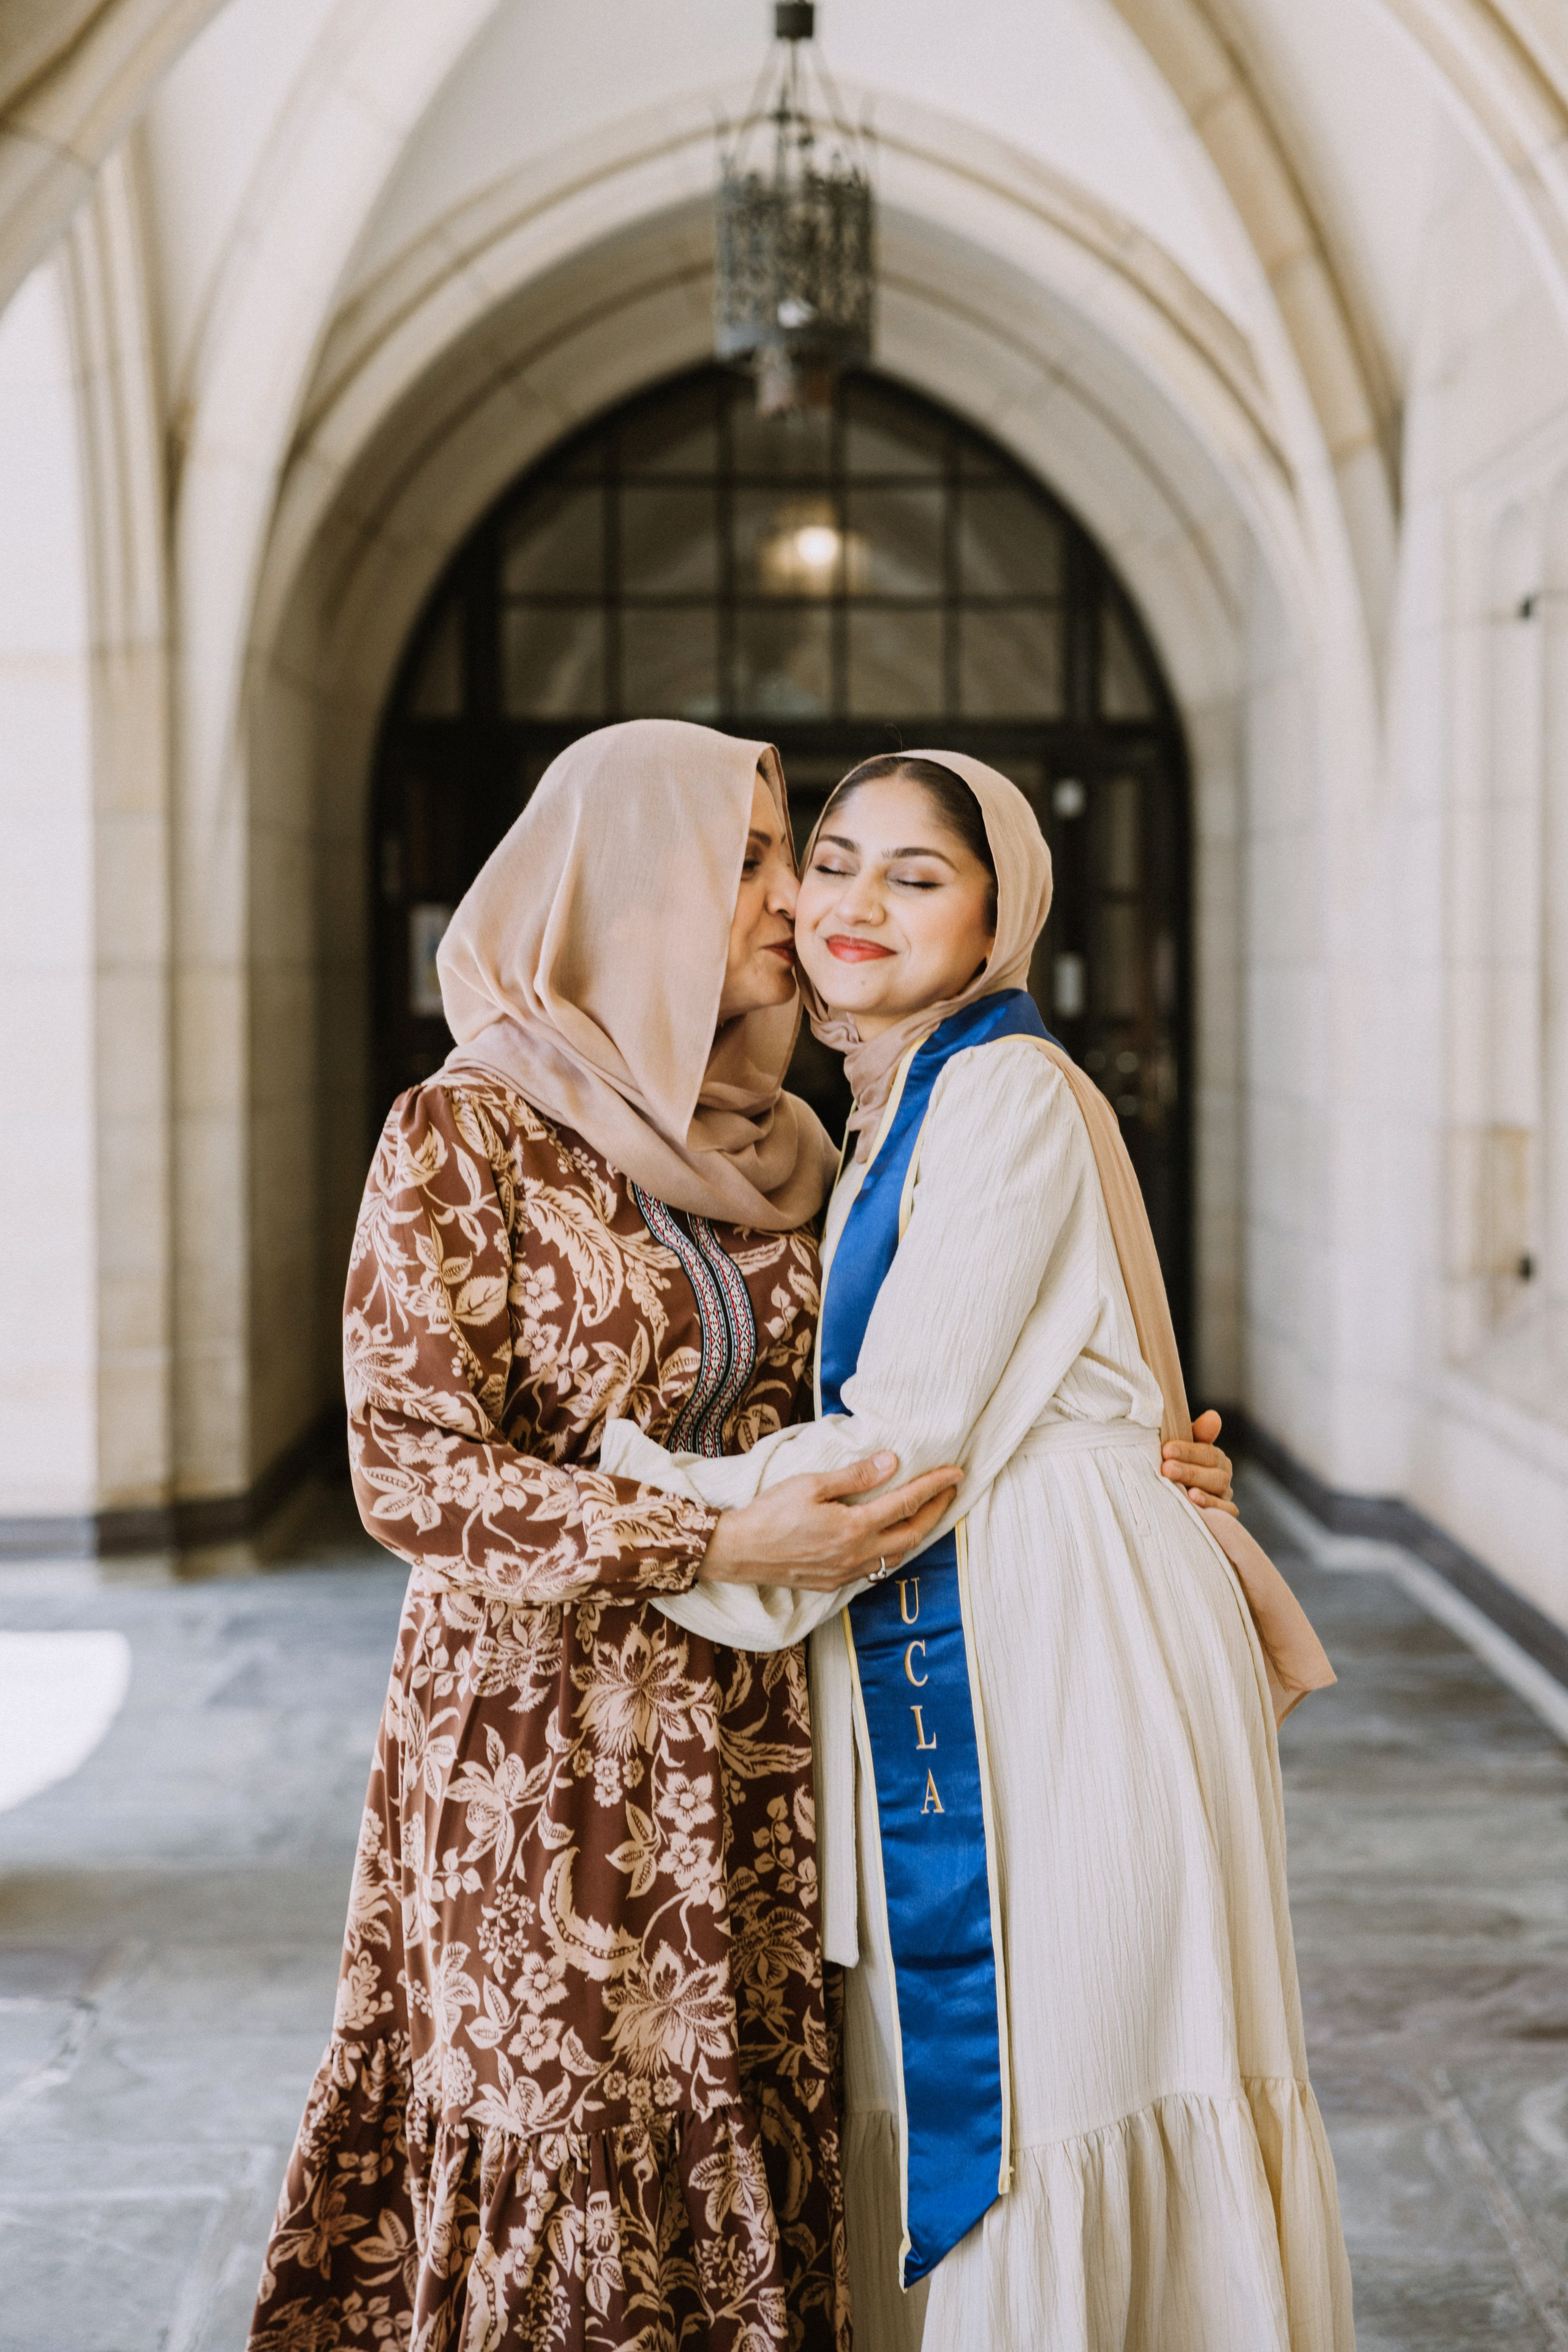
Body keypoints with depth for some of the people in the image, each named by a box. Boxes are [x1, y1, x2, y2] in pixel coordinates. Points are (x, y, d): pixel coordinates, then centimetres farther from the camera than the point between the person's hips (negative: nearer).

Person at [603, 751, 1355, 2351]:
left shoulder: (1009, 1094, -13)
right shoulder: (895, 1109, 17)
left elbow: (909, 1437, -16)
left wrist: (658, 1506, -9)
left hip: (1062, 1661, -9)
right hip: (944, 1672, 9)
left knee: (1046, 2083, -2)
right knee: (940, 2096, 13)